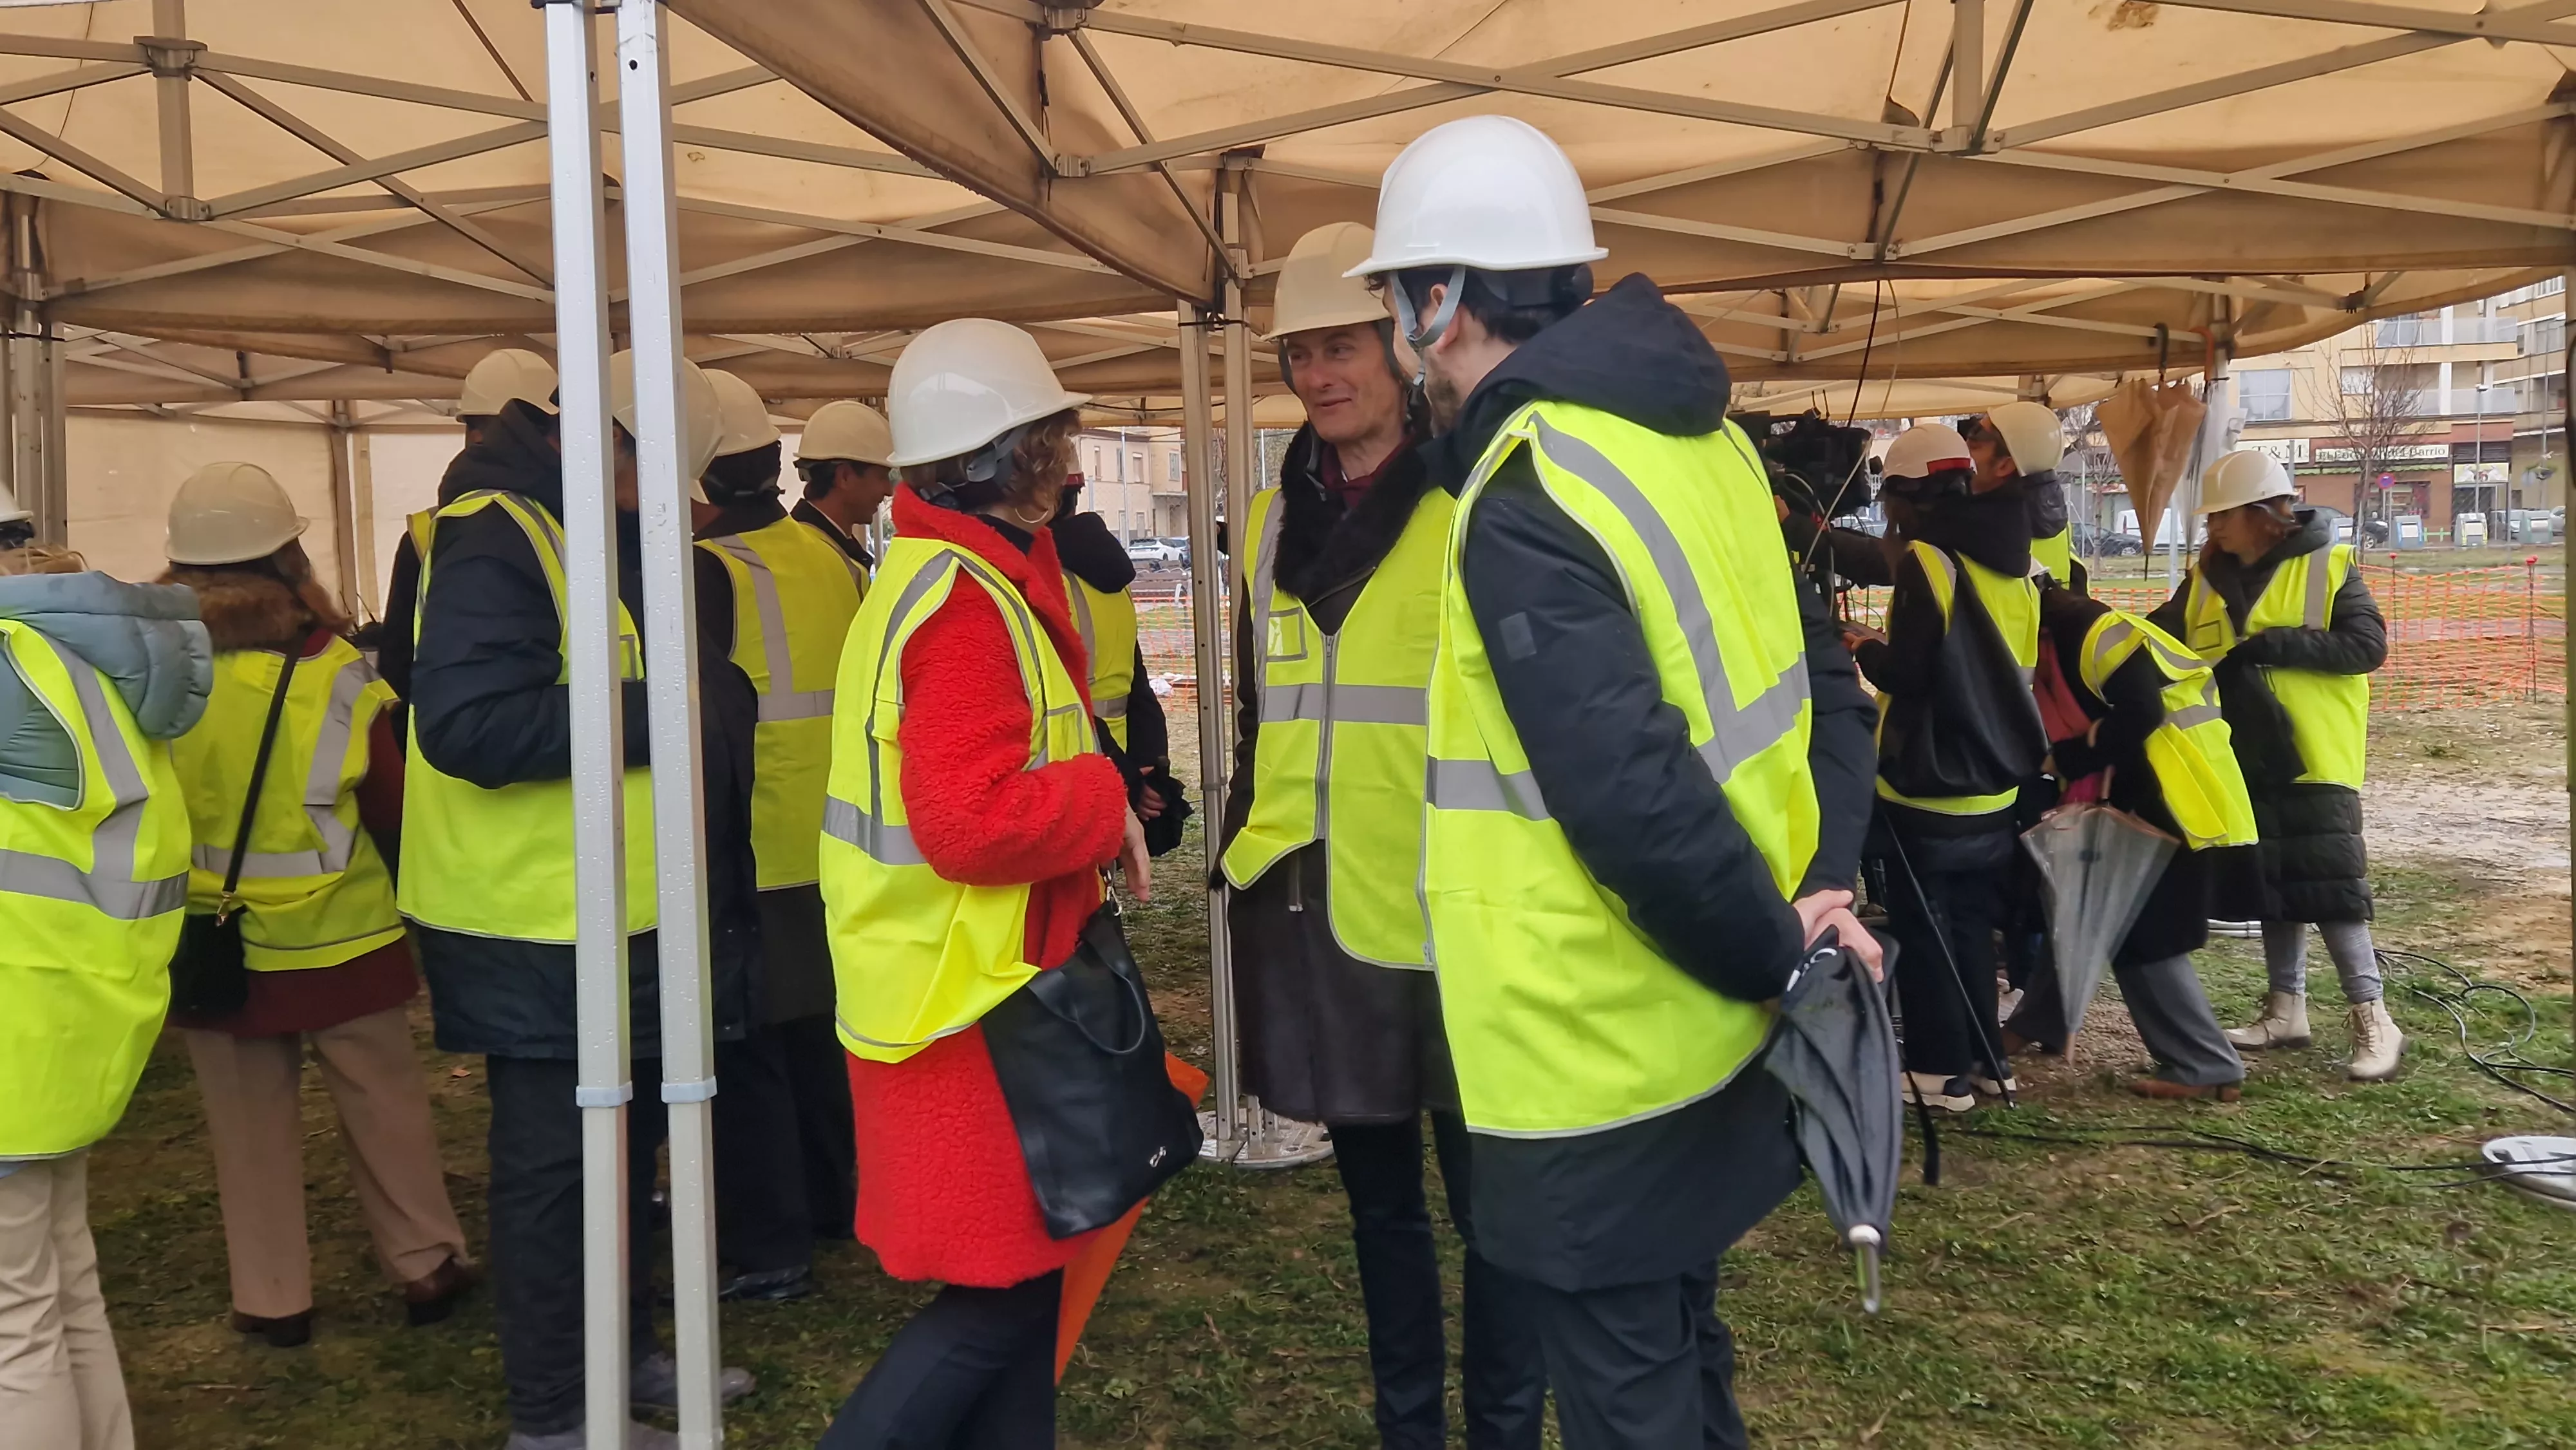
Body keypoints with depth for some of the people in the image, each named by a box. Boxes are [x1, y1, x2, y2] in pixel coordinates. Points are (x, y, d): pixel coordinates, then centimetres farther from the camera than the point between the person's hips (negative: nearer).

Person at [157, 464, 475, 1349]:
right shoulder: (335, 672, -14)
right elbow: (396, 805, -6)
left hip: (213, 942, 2)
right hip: (337, 936, -1)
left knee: (249, 1122, 14)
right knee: (383, 1102, 13)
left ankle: (271, 1298, 22)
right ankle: (424, 1265, 24)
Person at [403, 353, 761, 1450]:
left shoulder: (611, 534, 13)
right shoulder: (495, 538, -19)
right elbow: (462, 722, -30)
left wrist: (700, 698, 1)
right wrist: (646, 714, -26)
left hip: (625, 914, 10)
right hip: (537, 929, -10)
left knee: (624, 1144, 20)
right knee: (553, 1165, 2)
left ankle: (624, 1352, 37)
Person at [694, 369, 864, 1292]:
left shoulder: (706, 574, -17)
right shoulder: (829, 557, 5)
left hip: (749, 858, -7)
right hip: (829, 847, 7)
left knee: (744, 1050, 3)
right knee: (815, 1028, 20)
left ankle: (769, 1249, 9)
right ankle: (836, 1199, 33)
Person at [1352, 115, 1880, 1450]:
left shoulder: (1524, 505, -23)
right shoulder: (1699, 438, 5)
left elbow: (1634, 803, -29)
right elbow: (1822, 682, 9)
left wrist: (1781, 955, -16)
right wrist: (1824, 890, 2)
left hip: (1598, 1067, -9)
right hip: (1709, 1029, 9)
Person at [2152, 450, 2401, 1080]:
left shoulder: (2327, 566, -7)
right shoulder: (2206, 578, 7)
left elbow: (2368, 646, -14)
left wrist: (2273, 644, -20)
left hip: (2313, 759, -5)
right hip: (2245, 761, 5)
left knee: (2328, 885, -8)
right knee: (2271, 885, 13)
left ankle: (2374, 1020, 0)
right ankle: (2287, 1009, 24)